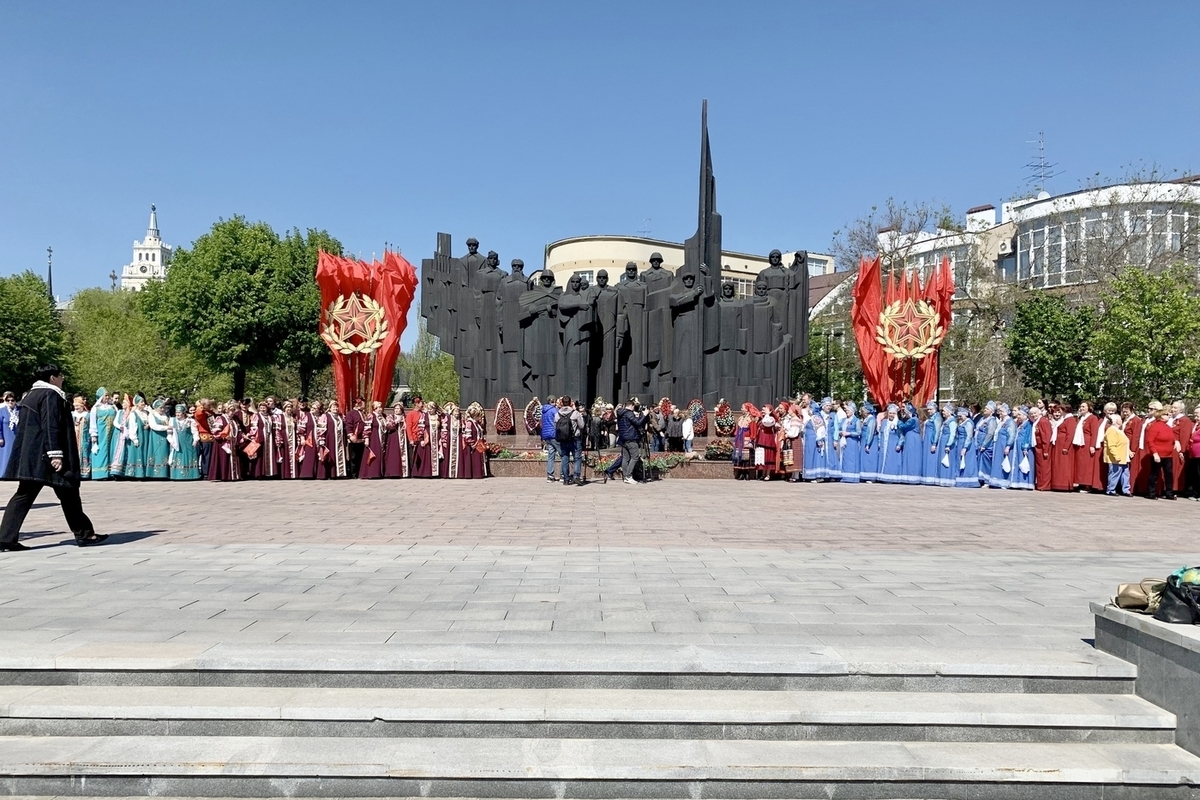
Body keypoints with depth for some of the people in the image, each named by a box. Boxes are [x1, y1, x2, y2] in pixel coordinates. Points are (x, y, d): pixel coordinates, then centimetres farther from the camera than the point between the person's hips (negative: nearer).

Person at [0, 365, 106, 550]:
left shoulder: (30, 395, 19)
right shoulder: (51, 395, -11)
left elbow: (27, 426, 22)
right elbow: (51, 427, -19)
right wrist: (55, 454, -22)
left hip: (29, 455, 9)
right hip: (45, 455, -9)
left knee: (24, 495, 7)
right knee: (68, 494, 0)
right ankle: (84, 534, 8)